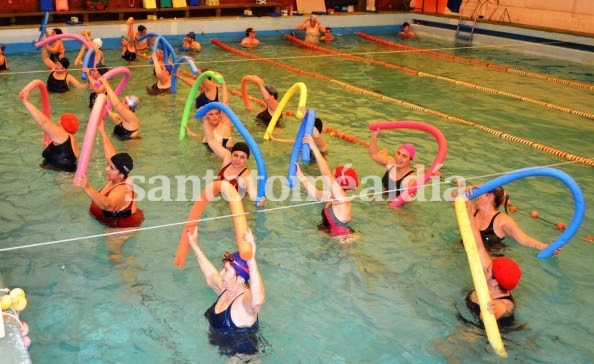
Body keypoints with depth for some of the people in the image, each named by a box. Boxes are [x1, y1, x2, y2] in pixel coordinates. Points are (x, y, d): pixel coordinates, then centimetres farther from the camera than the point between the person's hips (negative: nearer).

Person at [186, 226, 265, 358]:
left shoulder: (246, 299, -29)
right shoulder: (226, 289, -3)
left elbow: (258, 300, -55)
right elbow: (210, 275, 17)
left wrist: (251, 260, -65)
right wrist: (194, 244, 22)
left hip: (240, 356, -9)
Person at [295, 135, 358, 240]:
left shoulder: (342, 198, -22)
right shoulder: (333, 196, 4)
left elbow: (326, 173, -31)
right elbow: (315, 192, 16)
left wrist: (314, 148, -32)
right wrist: (299, 175, 7)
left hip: (342, 240, -9)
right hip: (335, 237, 9)